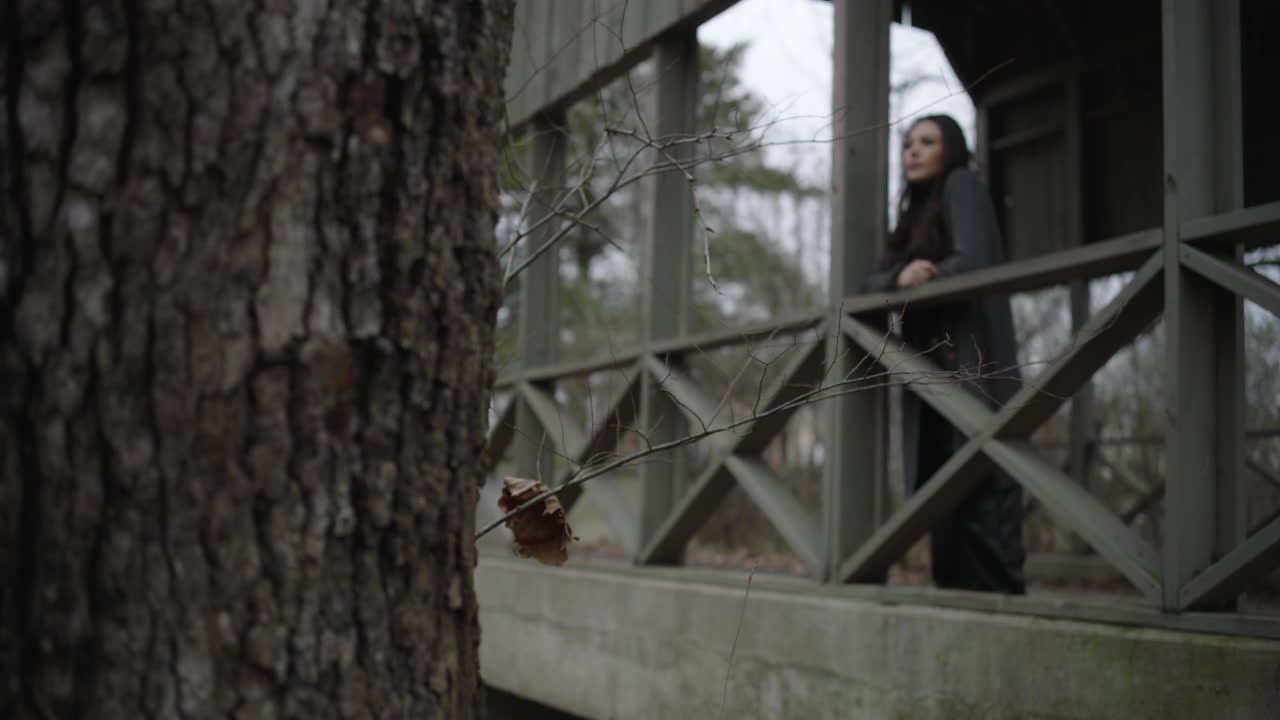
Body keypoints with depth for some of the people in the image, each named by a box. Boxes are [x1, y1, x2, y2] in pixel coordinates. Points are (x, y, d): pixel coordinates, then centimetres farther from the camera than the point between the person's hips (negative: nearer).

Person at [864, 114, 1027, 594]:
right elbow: (875, 280, 8)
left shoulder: (962, 185, 1)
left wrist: (924, 279, -2)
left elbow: (972, 263, -15)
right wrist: (901, 277, -13)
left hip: (972, 362, -7)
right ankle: (955, 591, 4)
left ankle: (1000, 592, -12)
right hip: (930, 365, 7)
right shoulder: (915, 212, 22)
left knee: (980, 481, -12)